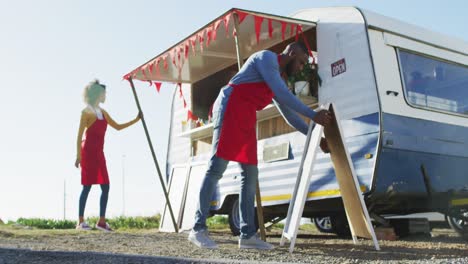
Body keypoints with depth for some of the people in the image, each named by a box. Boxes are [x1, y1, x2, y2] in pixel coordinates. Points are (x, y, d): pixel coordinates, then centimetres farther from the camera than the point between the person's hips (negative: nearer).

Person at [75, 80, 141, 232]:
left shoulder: (103, 112, 15)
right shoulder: (87, 112, -5)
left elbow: (117, 127, 20)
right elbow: (79, 135, -10)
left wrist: (135, 120, 14)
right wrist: (78, 156, -16)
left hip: (99, 152, 7)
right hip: (88, 151, -7)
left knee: (105, 186, 2)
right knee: (87, 186, -6)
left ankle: (101, 221, 7)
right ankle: (80, 222, 1)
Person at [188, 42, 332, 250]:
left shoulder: (276, 77, 26)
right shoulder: (267, 57, -1)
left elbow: (289, 115, 28)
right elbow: (284, 95, -14)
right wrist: (313, 115, -10)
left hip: (246, 119, 10)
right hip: (230, 108, -10)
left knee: (250, 173, 1)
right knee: (217, 167, -14)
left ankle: (247, 235, 1)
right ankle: (198, 228, -13)